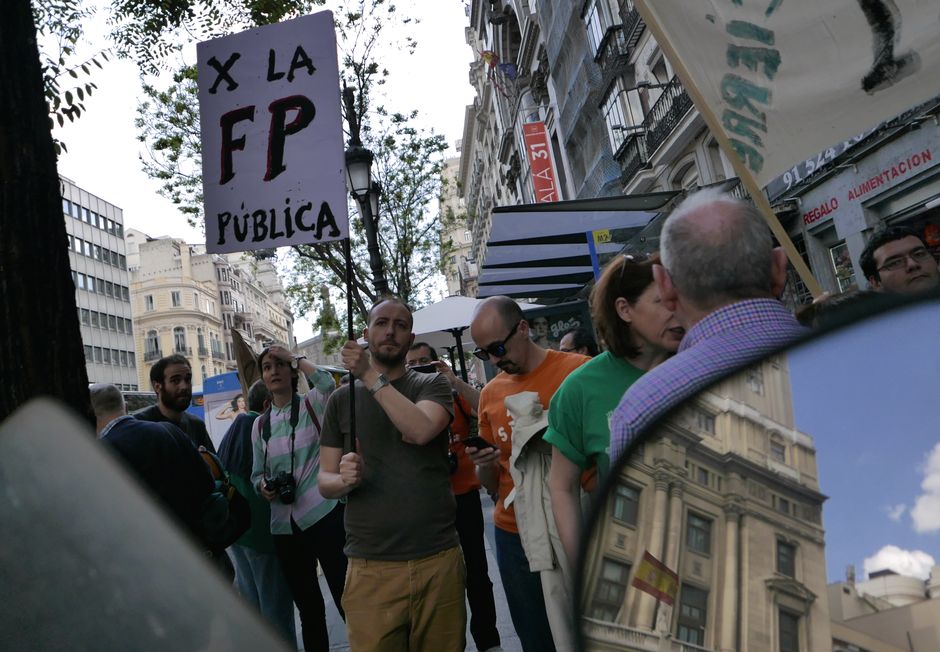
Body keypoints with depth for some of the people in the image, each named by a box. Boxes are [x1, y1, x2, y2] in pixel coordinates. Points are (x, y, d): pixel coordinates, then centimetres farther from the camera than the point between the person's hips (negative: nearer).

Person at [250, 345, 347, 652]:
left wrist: (296, 359, -14)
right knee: (307, 605, 17)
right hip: (284, 525, 5)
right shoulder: (260, 424, 12)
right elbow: (257, 473, 18)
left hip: (324, 515, -5)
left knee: (346, 597, -5)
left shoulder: (312, 404, -1)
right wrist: (263, 486, -5)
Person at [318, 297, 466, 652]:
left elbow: (421, 430, -18)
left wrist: (371, 376, -16)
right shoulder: (342, 399, 8)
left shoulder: (433, 385, 4)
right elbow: (324, 480, 8)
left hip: (439, 559, 0)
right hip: (370, 568, 1)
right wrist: (344, 479, -15)